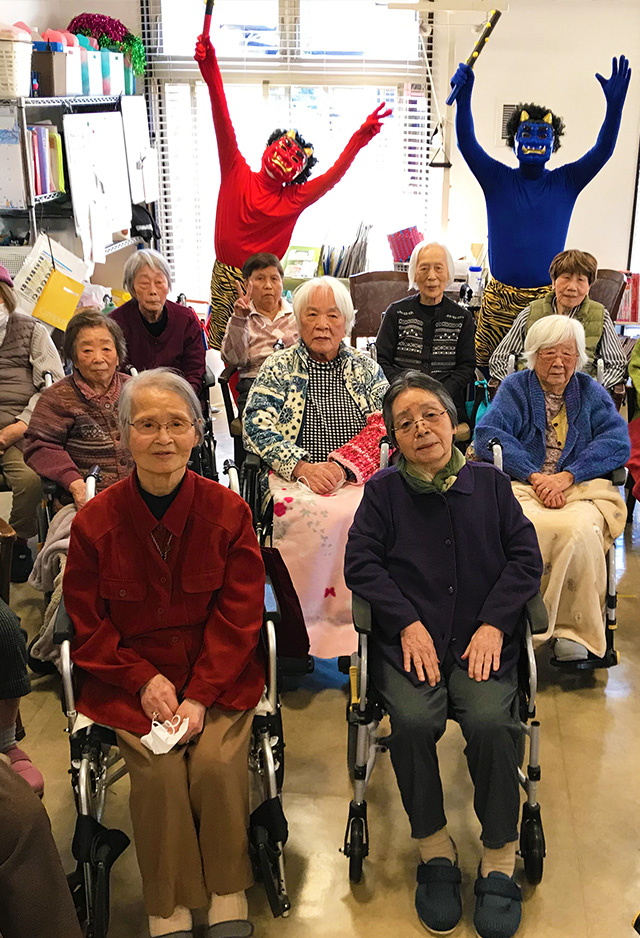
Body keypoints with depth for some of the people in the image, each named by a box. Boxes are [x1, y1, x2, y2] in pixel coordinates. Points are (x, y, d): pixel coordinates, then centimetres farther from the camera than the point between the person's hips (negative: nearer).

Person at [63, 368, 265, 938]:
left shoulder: (228, 511, -4)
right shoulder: (95, 522, -3)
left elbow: (238, 614, -3)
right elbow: (88, 625, 3)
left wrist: (200, 695, -14)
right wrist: (145, 681, -11)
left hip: (220, 671, 0)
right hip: (129, 674, 0)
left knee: (218, 761, -21)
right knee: (159, 770, -21)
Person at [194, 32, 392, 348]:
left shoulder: (295, 199, 1)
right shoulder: (237, 174, 1)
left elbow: (334, 174, -6)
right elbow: (224, 124, -6)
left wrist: (361, 136, -18)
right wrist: (210, 68, -13)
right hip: (224, 277, 0)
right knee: (218, 349, 6)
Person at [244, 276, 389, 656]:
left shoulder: (368, 369, 17)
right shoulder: (279, 367, 13)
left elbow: (386, 428, 5)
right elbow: (257, 426, 1)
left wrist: (342, 466, -13)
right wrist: (303, 466, -15)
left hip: (359, 479, 1)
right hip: (295, 478, -1)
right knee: (308, 514, -35)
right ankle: (308, 622, -21)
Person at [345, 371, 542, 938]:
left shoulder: (489, 483, 13)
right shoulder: (383, 491, 10)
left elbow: (526, 558, 8)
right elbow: (361, 564, 2)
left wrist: (493, 624, -6)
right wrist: (409, 624, -11)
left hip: (482, 638, 0)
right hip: (408, 639, 0)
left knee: (490, 720, -27)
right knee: (413, 719, -27)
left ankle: (500, 860, -4)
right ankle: (435, 849, -2)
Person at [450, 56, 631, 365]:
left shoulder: (566, 183, 6)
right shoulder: (497, 180, 3)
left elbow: (603, 150, -4)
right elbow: (467, 144, -8)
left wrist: (615, 104, -19)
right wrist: (464, 97, -23)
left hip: (547, 297, 0)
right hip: (500, 297, 0)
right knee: (485, 366, 3)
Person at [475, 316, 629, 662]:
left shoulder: (590, 392, 18)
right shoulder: (515, 388, 14)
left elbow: (618, 441, 2)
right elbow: (487, 434, -3)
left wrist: (567, 475, -13)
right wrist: (535, 476, -15)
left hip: (581, 490, 1)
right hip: (521, 488, -1)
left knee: (579, 530, -34)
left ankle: (572, 630, -18)